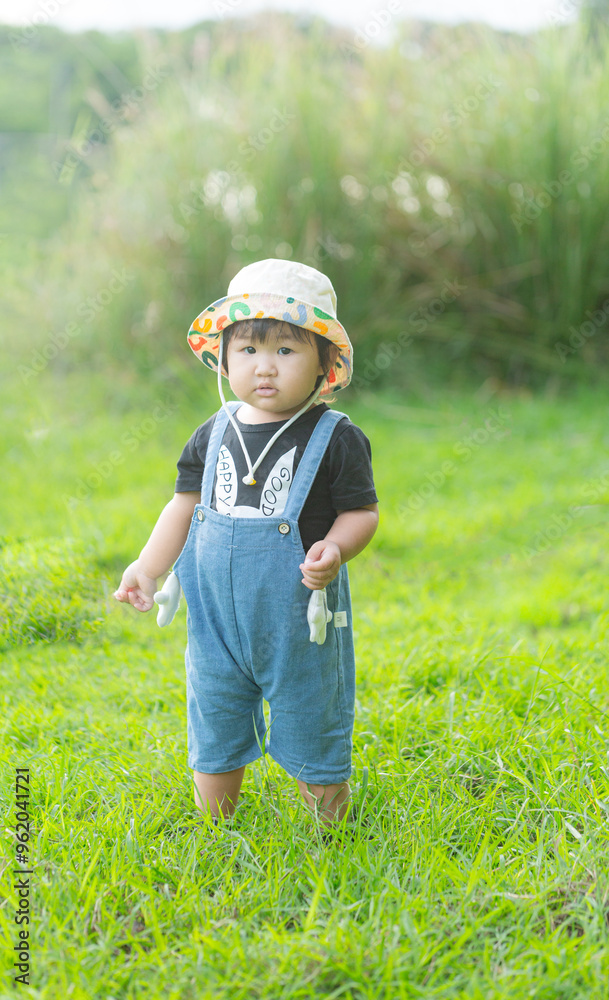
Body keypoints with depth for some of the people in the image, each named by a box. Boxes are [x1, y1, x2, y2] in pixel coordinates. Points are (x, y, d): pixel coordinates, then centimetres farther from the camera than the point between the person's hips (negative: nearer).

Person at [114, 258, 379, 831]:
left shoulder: (336, 439, -10)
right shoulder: (213, 436, 2)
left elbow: (361, 511, -8)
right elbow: (185, 505, 10)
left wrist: (335, 549, -28)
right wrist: (148, 567, 2)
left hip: (300, 618, -4)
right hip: (217, 614, 4)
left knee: (311, 738, 9)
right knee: (214, 733, 16)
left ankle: (332, 833, 28)